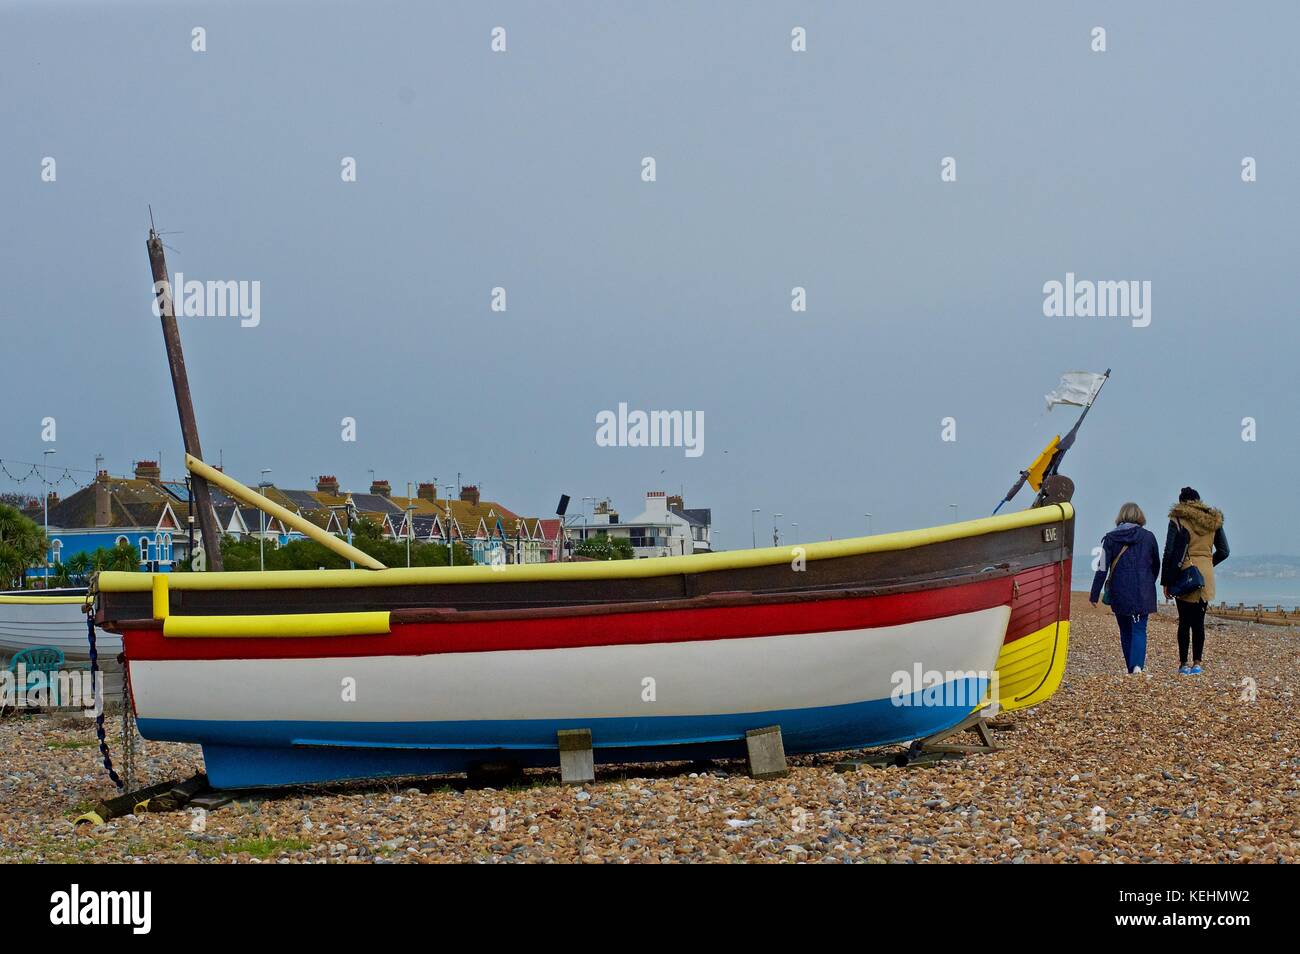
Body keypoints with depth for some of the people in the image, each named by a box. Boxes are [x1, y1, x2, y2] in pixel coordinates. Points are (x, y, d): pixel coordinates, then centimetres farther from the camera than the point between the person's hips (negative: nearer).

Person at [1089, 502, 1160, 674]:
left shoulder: (1110, 538, -1)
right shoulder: (1148, 537, 0)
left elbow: (1102, 569, -3)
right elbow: (1156, 565, 12)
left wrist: (1094, 594, 2)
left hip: (1119, 593, 0)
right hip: (1143, 593, 0)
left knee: (1125, 631, 13)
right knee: (1139, 629, -2)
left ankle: (1131, 666, 17)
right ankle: (1138, 665, -23)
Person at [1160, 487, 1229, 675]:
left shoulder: (1178, 520, -4)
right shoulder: (1213, 521, 8)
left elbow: (1169, 552, -7)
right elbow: (1223, 552, 12)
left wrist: (1166, 581, -2)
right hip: (1206, 576, 3)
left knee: (1185, 621, 2)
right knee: (1199, 621, 6)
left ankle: (1183, 663, 2)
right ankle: (1197, 663, 3)